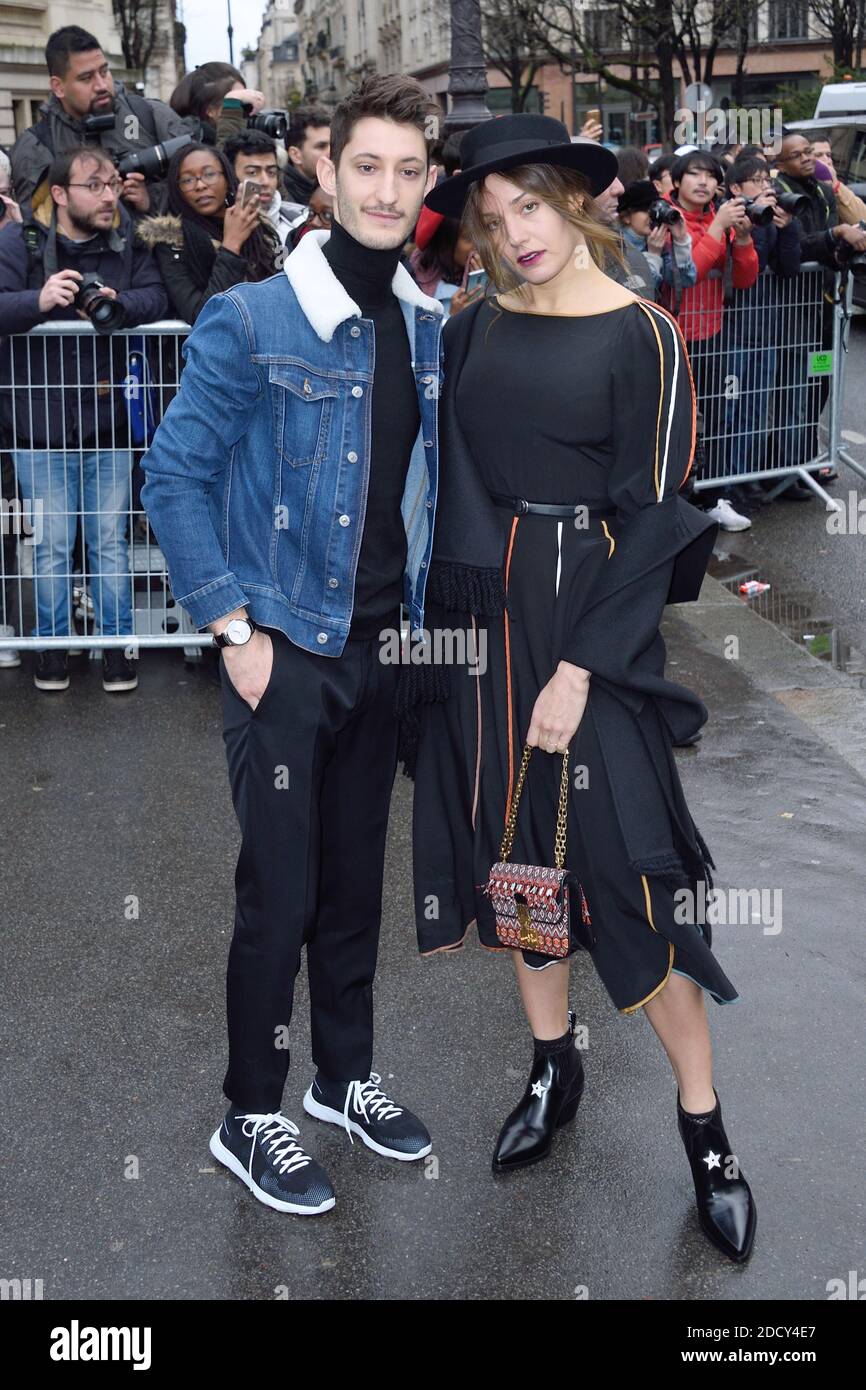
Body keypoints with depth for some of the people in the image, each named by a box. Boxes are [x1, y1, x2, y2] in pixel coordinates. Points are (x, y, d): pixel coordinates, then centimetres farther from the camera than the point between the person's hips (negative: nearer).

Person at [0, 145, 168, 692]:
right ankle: (53, 643, 24)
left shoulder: (126, 244, 3)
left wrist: (117, 302, -30)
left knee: (110, 540, 10)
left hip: (109, 423, 2)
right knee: (52, 544, 9)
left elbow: (157, 298, -9)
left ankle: (117, 642, 22)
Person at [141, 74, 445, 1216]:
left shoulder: (430, 329, 6)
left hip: (384, 647, 6)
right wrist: (234, 627, -14)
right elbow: (174, 479, -10)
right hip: (286, 649, -5)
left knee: (357, 878, 17)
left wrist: (424, 615, 8)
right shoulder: (249, 322, -11)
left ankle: (345, 1076, 36)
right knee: (281, 894, 2)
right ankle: (250, 1118, 20)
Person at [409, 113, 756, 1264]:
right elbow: (445, 472, 10)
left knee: (621, 858, -6)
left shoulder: (640, 336, -7)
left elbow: (651, 512, -10)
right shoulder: (472, 330, 7)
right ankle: (554, 1067, 30)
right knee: (509, 835, 11)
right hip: (482, 611, 5)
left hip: (591, 609, -5)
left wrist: (580, 669, -15)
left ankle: (703, 1124, 9)